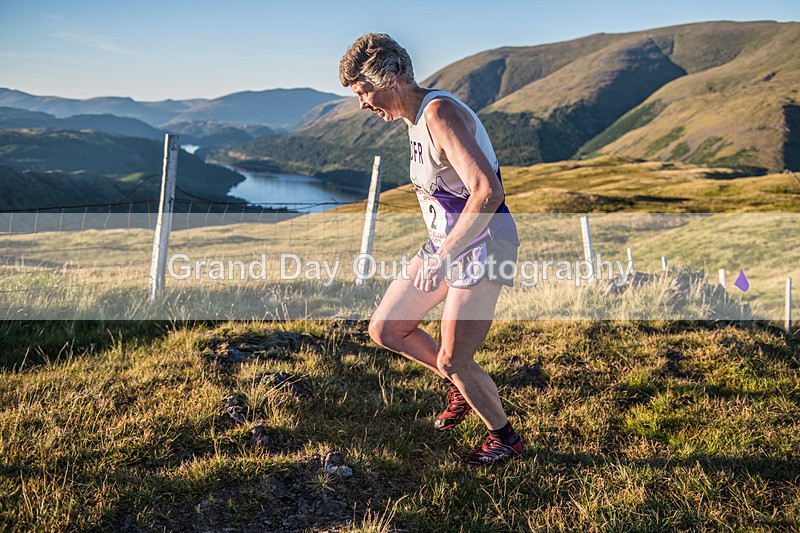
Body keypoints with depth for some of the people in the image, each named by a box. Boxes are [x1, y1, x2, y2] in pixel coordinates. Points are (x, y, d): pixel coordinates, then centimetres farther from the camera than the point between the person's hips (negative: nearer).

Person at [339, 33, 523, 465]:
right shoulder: (415, 117, 8)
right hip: (446, 242, 9)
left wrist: (442, 256, -29)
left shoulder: (440, 113, -23)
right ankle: (461, 384, 29)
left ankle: (505, 438, 23)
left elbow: (488, 193, -33)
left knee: (453, 361, -4)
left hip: (482, 247, -9)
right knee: (384, 329, 10)